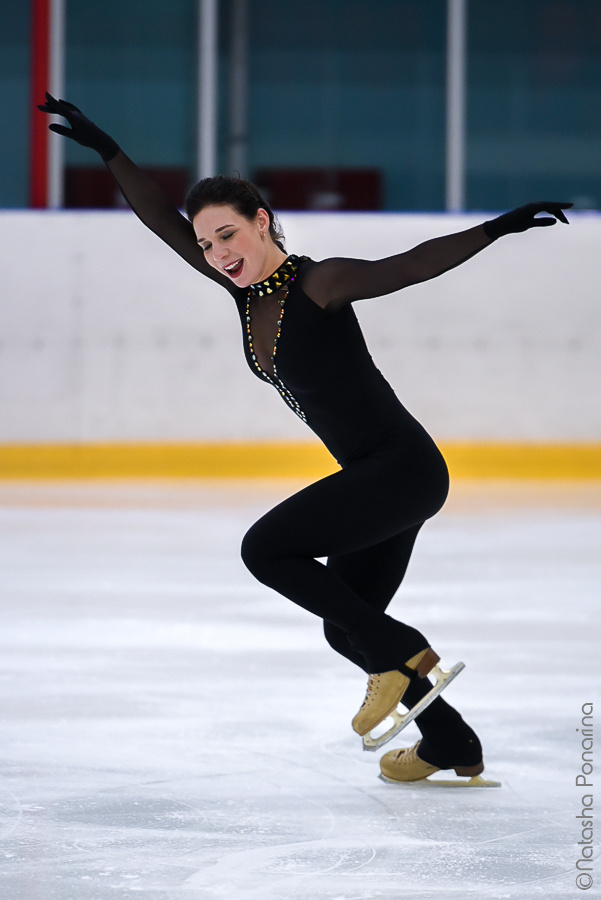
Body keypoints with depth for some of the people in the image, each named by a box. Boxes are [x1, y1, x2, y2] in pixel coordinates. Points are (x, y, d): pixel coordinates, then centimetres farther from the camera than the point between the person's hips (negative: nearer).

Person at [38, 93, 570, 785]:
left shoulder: (318, 283, -14)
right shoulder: (248, 287, 7)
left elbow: (411, 265, -23)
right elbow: (165, 223, 10)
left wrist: (500, 227, -34)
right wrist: (108, 152, 8)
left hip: (405, 468, -9)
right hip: (374, 479, 9)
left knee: (264, 548, -15)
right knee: (346, 629, 14)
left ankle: (402, 653, -9)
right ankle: (452, 745, 25)